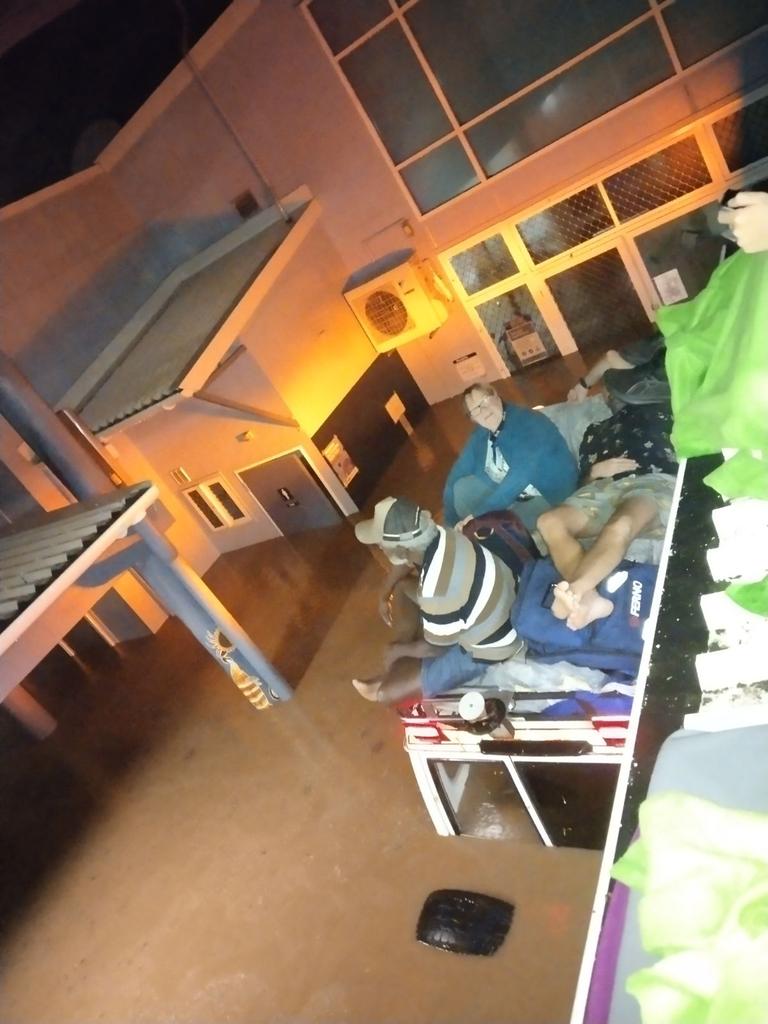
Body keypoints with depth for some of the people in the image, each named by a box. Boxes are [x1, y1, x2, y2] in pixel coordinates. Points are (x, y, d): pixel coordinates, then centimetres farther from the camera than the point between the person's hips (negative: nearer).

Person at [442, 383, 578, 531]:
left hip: (551, 497, -7)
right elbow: (458, 473, 3)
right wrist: (450, 521, -2)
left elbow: (521, 476, -35)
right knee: (462, 488, -8)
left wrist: (480, 513, -36)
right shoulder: (480, 434, -2)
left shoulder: (529, 422, -25)